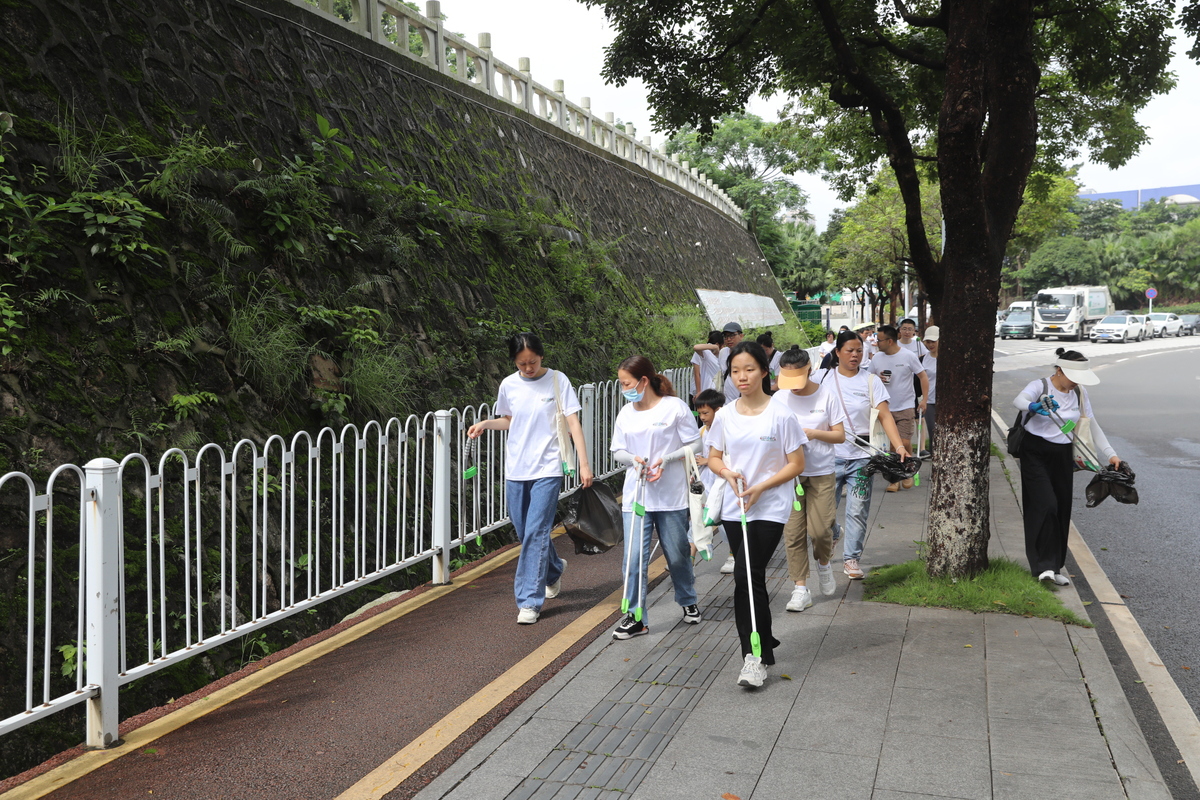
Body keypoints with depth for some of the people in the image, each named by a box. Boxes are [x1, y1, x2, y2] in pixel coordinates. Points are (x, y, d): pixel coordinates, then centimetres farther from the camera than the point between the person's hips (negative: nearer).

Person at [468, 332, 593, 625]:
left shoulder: (558, 381, -5)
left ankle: (529, 601, -3)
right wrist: (485, 424, 0)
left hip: (547, 469, -4)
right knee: (524, 532, 12)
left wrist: (584, 463, -12)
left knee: (536, 533, -10)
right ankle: (554, 568, 41)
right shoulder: (508, 385, 4)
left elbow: (573, 422, -6)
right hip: (516, 469, 4)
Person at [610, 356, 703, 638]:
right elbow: (618, 451, 11)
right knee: (634, 557, -5)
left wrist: (666, 459, -18)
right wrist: (633, 459, -11)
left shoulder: (674, 407, -7)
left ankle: (688, 601, 38)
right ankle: (636, 617, 7)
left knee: (677, 554, 12)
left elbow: (695, 444, -5)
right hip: (635, 496, 3)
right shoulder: (625, 413, 5)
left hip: (671, 496, -2)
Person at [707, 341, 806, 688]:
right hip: (734, 508, 5)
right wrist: (727, 472, -9)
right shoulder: (725, 415, 4)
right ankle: (763, 645, 28)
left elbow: (796, 465, -6)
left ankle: (756, 656, -2)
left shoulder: (781, 416, -9)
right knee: (750, 580, 12)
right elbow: (714, 458, 13)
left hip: (769, 509, -5)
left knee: (746, 577, -13)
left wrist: (760, 487, -15)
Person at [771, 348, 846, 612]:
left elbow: (840, 436, 1)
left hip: (821, 473, -1)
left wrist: (813, 434, -15)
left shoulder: (826, 397, -1)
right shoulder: (778, 399, 3)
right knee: (793, 532, -2)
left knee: (820, 529, -6)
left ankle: (823, 563, 28)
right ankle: (801, 589, 7)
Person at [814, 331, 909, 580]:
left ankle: (852, 558, 17)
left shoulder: (871, 381, 2)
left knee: (858, 512, 1)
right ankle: (833, 533, 38)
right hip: (830, 455, 0)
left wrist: (899, 446, -17)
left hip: (861, 456, 0)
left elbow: (885, 415, -5)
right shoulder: (823, 377, 2)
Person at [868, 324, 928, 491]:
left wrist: (924, 399, -9)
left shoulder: (908, 356, -6)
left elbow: (923, 377, -1)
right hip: (886, 408, 3)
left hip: (906, 407, -3)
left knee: (905, 443, -9)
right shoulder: (877, 358, 4)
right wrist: (877, 379, -10)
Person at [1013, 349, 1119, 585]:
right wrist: (1034, 406, -56)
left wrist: (1111, 454, -3)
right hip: (1035, 453, -5)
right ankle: (1044, 565, -10)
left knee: (1062, 510, 6)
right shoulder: (1040, 386, -12)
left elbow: (1092, 426, 6)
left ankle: (1054, 566, 17)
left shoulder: (1079, 393, 4)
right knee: (1046, 506, -15)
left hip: (1063, 455, 6)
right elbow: (1019, 400, -33)